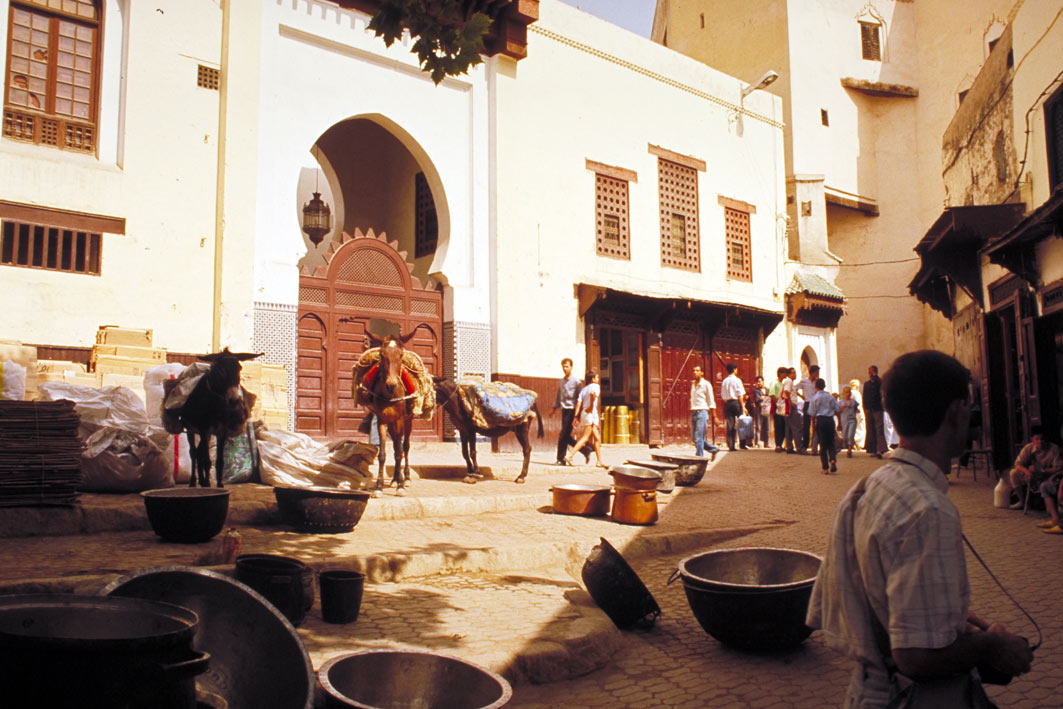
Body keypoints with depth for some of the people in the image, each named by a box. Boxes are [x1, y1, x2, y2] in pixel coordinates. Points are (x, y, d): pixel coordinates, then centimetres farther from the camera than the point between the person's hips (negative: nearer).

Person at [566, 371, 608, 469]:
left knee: (597, 438, 12)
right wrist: (591, 406, -15)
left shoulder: (583, 389, 17)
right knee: (585, 437, -11)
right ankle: (569, 456, -19)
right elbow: (592, 393, -26)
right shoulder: (595, 386, -3)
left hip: (584, 413, 9)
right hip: (591, 413, -9)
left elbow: (579, 402, 6)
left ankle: (599, 461, 13)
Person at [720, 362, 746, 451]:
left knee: (730, 425, 2)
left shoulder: (724, 381, 9)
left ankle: (731, 445, -1)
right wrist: (742, 406, -7)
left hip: (727, 403, 4)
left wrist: (726, 402, 14)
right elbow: (740, 395, -9)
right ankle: (742, 444, 7)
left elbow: (722, 395, 8)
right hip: (736, 402, -4)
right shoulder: (737, 380, -5)